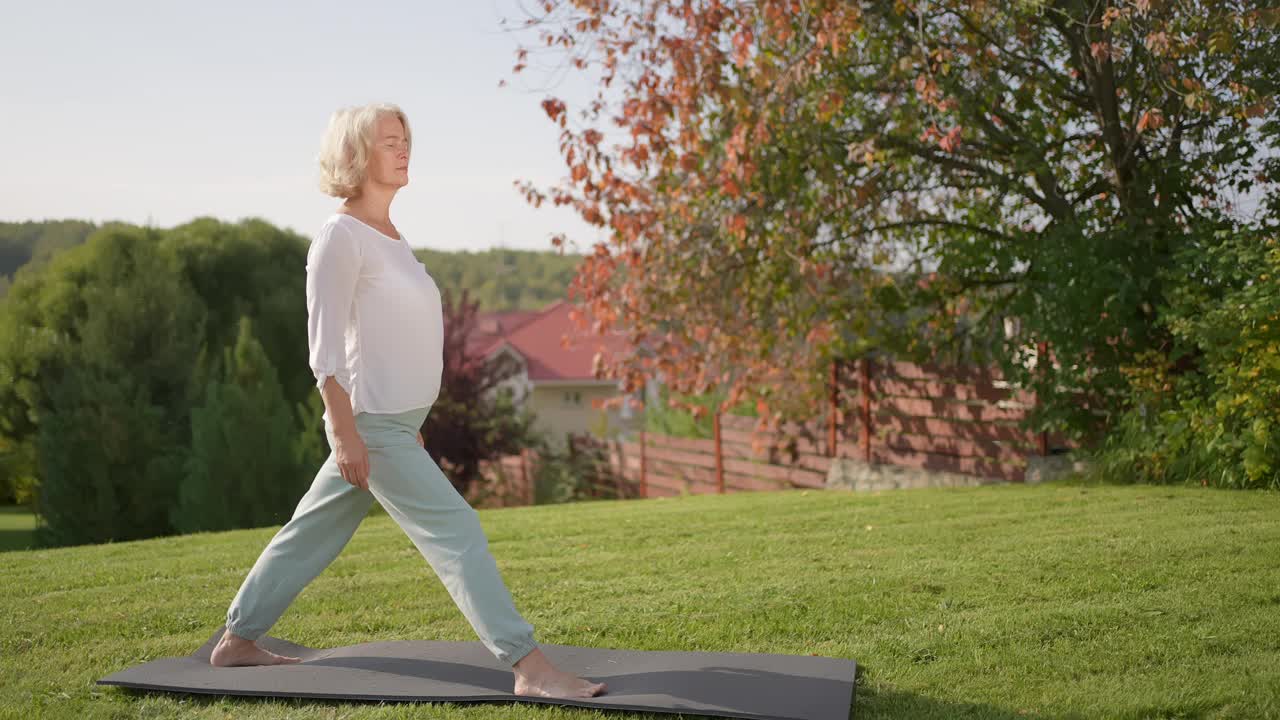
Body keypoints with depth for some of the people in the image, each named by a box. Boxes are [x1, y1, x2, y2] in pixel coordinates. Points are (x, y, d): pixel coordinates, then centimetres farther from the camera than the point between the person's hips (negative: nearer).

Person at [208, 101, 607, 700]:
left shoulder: (387, 234, 14)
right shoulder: (340, 236, -12)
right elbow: (325, 345, -16)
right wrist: (345, 432, -21)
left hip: (393, 421, 9)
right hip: (370, 424, -9)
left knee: (312, 534, 17)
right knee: (456, 532, -12)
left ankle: (237, 642, 31)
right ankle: (529, 667, -11)